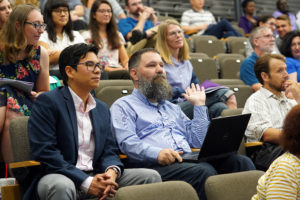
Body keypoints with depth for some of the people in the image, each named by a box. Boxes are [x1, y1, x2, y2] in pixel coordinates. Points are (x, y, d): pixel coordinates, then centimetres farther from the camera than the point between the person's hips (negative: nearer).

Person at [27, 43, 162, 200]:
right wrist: (86, 182, -19)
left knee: (150, 176, -7)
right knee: (62, 186, -40)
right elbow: (44, 152, -14)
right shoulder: (47, 102, -4)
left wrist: (112, 172, -12)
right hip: (58, 177, -6)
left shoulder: (102, 109, 19)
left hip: (96, 177, 6)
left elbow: (109, 150, 14)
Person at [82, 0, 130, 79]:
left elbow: (125, 59, 21)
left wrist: (127, 67, -4)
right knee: (125, 74, -39)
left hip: (118, 69, 5)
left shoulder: (118, 35, 27)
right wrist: (109, 69, -14)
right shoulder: (87, 35, 10)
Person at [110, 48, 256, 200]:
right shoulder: (123, 106, 14)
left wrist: (199, 105, 25)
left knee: (240, 162, -21)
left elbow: (198, 142, 24)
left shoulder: (172, 108, 33)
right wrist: (157, 153, -23)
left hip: (189, 159, 6)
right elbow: (127, 142, -6)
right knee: (204, 171, -36)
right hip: (154, 165, -6)